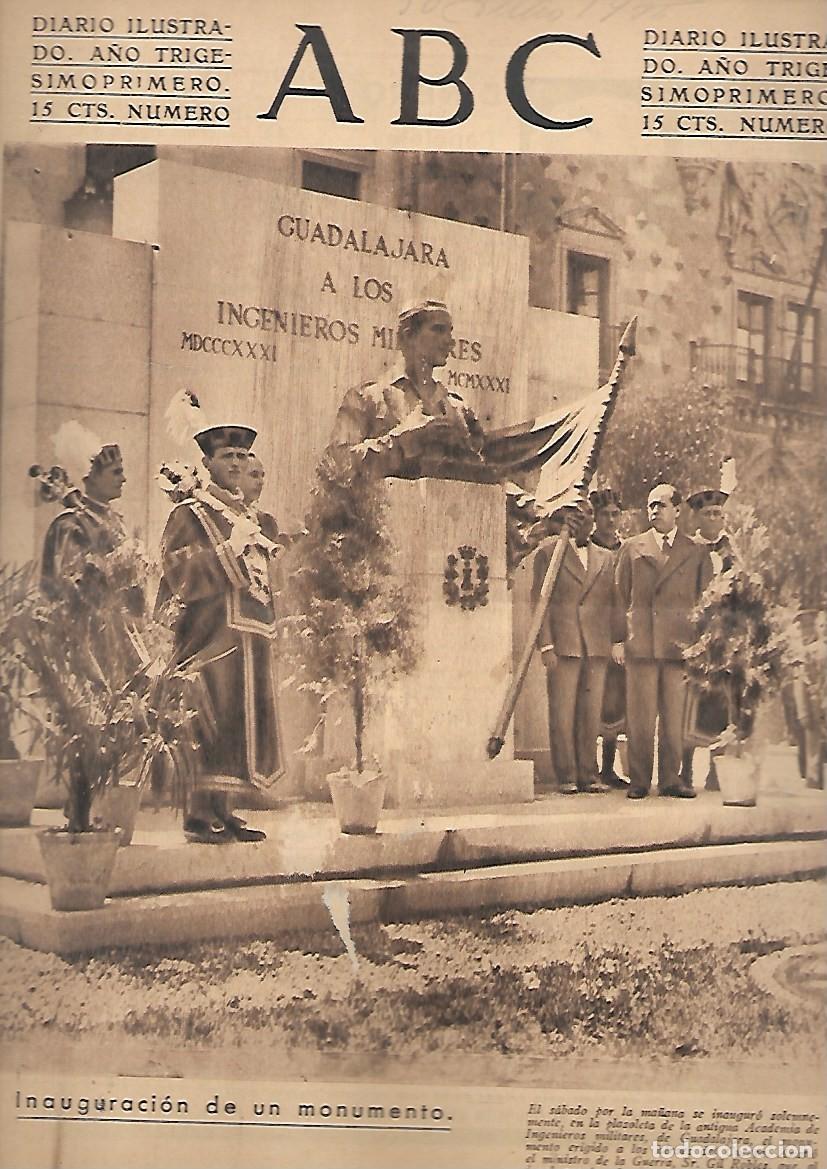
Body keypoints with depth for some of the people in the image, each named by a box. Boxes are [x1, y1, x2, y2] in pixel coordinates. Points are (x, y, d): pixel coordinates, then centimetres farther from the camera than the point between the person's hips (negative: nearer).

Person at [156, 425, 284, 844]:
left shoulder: (249, 515, 21)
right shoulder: (189, 514, -2)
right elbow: (180, 577, -15)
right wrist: (231, 548, -19)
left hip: (253, 641, 8)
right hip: (215, 638, -8)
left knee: (242, 727, 7)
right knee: (213, 724, -10)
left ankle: (223, 813, 14)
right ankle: (199, 816, -4)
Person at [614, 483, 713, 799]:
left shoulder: (696, 553, 10)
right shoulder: (632, 548, 11)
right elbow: (620, 596, 10)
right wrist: (618, 639, 2)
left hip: (680, 644, 0)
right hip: (640, 643, 0)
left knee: (674, 717, 2)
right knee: (640, 717, -1)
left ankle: (670, 779, 11)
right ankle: (639, 780, 7)